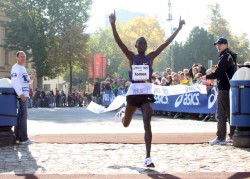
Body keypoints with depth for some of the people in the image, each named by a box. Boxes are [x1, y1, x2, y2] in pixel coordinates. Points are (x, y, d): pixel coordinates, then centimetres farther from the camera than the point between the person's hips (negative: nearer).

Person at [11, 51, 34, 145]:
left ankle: (17, 136, 19)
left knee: (20, 115, 13)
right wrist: (21, 94, -26)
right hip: (21, 94, -10)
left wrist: (30, 79, 3)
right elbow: (15, 82, -18)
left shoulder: (23, 68, 20)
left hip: (24, 94, 10)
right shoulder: (15, 68, -9)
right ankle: (23, 138, -14)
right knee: (23, 115, -12)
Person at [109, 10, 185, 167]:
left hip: (146, 94, 0)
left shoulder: (150, 57, 4)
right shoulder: (132, 57, -2)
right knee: (126, 124, 19)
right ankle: (122, 113, 59)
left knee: (147, 125, -13)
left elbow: (166, 43, 0)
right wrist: (113, 24, -25)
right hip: (133, 93, 0)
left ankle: (148, 157, -12)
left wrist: (178, 29, -4)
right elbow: (119, 42, -13)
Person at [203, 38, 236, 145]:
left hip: (224, 88, -10)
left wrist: (207, 77, -8)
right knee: (230, 113, 14)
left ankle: (221, 138, -8)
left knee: (221, 114, -8)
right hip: (230, 87, 10)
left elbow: (219, 73, -21)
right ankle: (233, 136, 18)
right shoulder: (231, 55, 17)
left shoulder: (224, 56, -13)